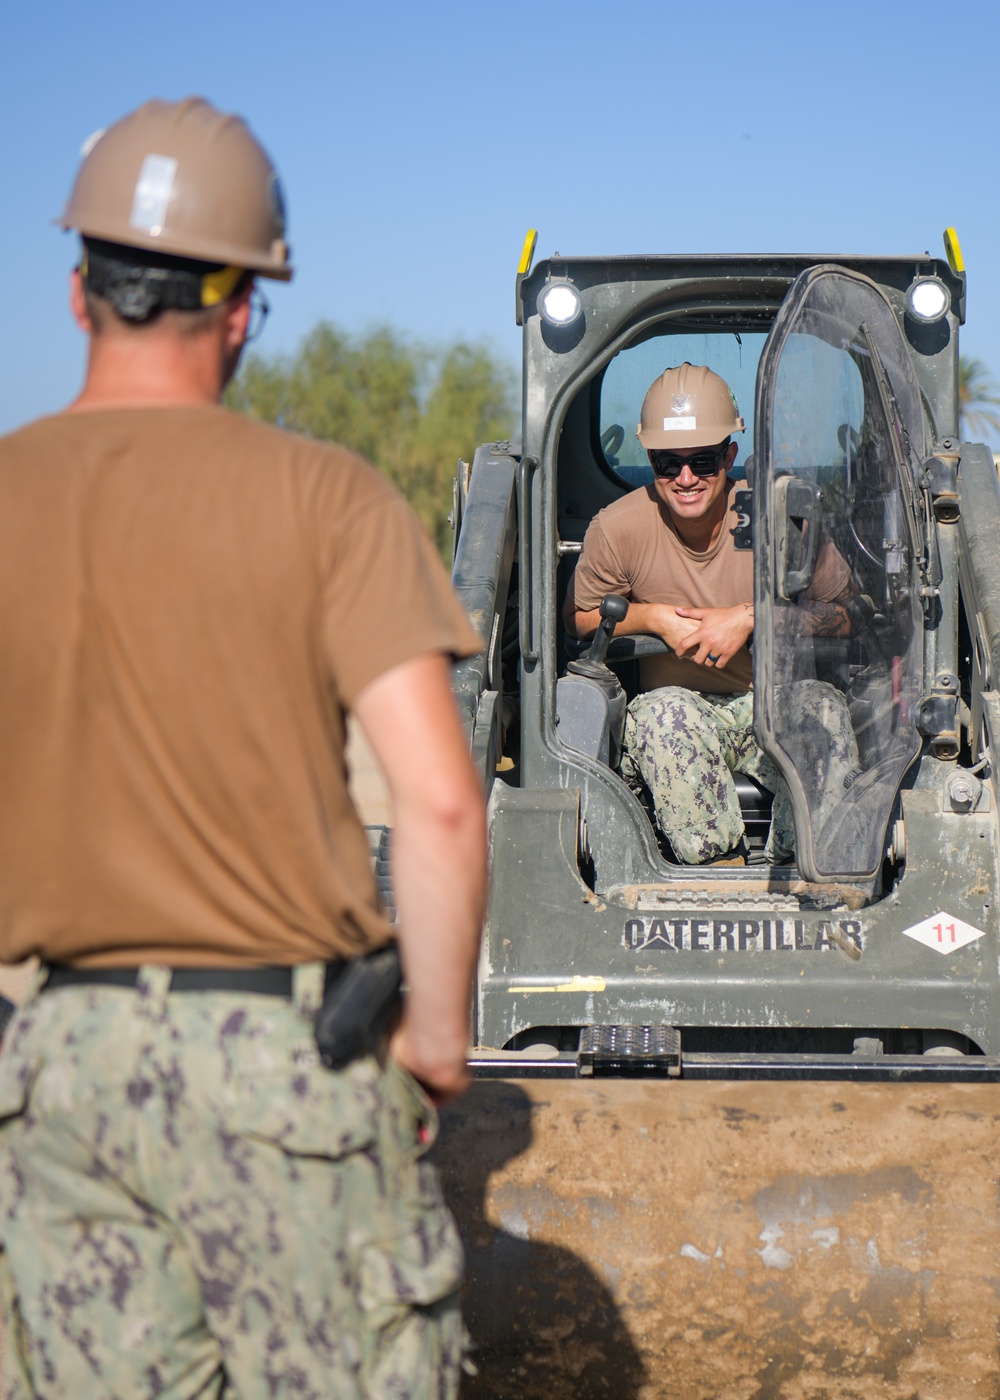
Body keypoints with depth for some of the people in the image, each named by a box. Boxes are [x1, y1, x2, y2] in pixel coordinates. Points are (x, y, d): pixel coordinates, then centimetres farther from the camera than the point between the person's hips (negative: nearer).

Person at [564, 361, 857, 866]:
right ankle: (719, 862, -25)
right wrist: (655, 618, -11)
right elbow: (578, 617, 7)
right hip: (682, 706, 0)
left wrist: (750, 618, -16)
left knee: (821, 704, -32)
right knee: (662, 711, -34)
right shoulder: (616, 529, -9)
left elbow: (846, 615, -4)